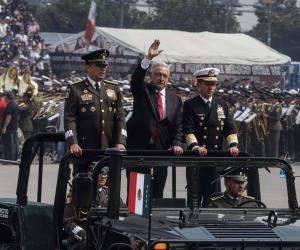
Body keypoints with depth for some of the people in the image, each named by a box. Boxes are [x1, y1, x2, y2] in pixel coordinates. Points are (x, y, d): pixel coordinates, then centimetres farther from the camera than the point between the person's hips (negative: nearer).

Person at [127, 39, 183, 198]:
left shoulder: (175, 100, 13)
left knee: (157, 193, 1)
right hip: (138, 149, -2)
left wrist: (176, 144, -8)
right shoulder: (142, 91, 7)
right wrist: (148, 58, -26)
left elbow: (178, 127, 10)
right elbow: (136, 78, -14)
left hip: (161, 150, 2)